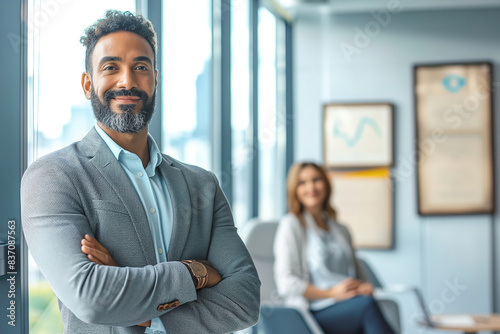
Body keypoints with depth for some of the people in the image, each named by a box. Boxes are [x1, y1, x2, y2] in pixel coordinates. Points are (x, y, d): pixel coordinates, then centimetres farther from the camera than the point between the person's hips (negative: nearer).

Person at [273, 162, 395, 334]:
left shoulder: (341, 230, 28)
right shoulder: (291, 225, 8)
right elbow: (286, 284, -2)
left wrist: (364, 287, 6)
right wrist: (332, 293, -11)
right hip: (316, 312, -4)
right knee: (366, 304, -36)